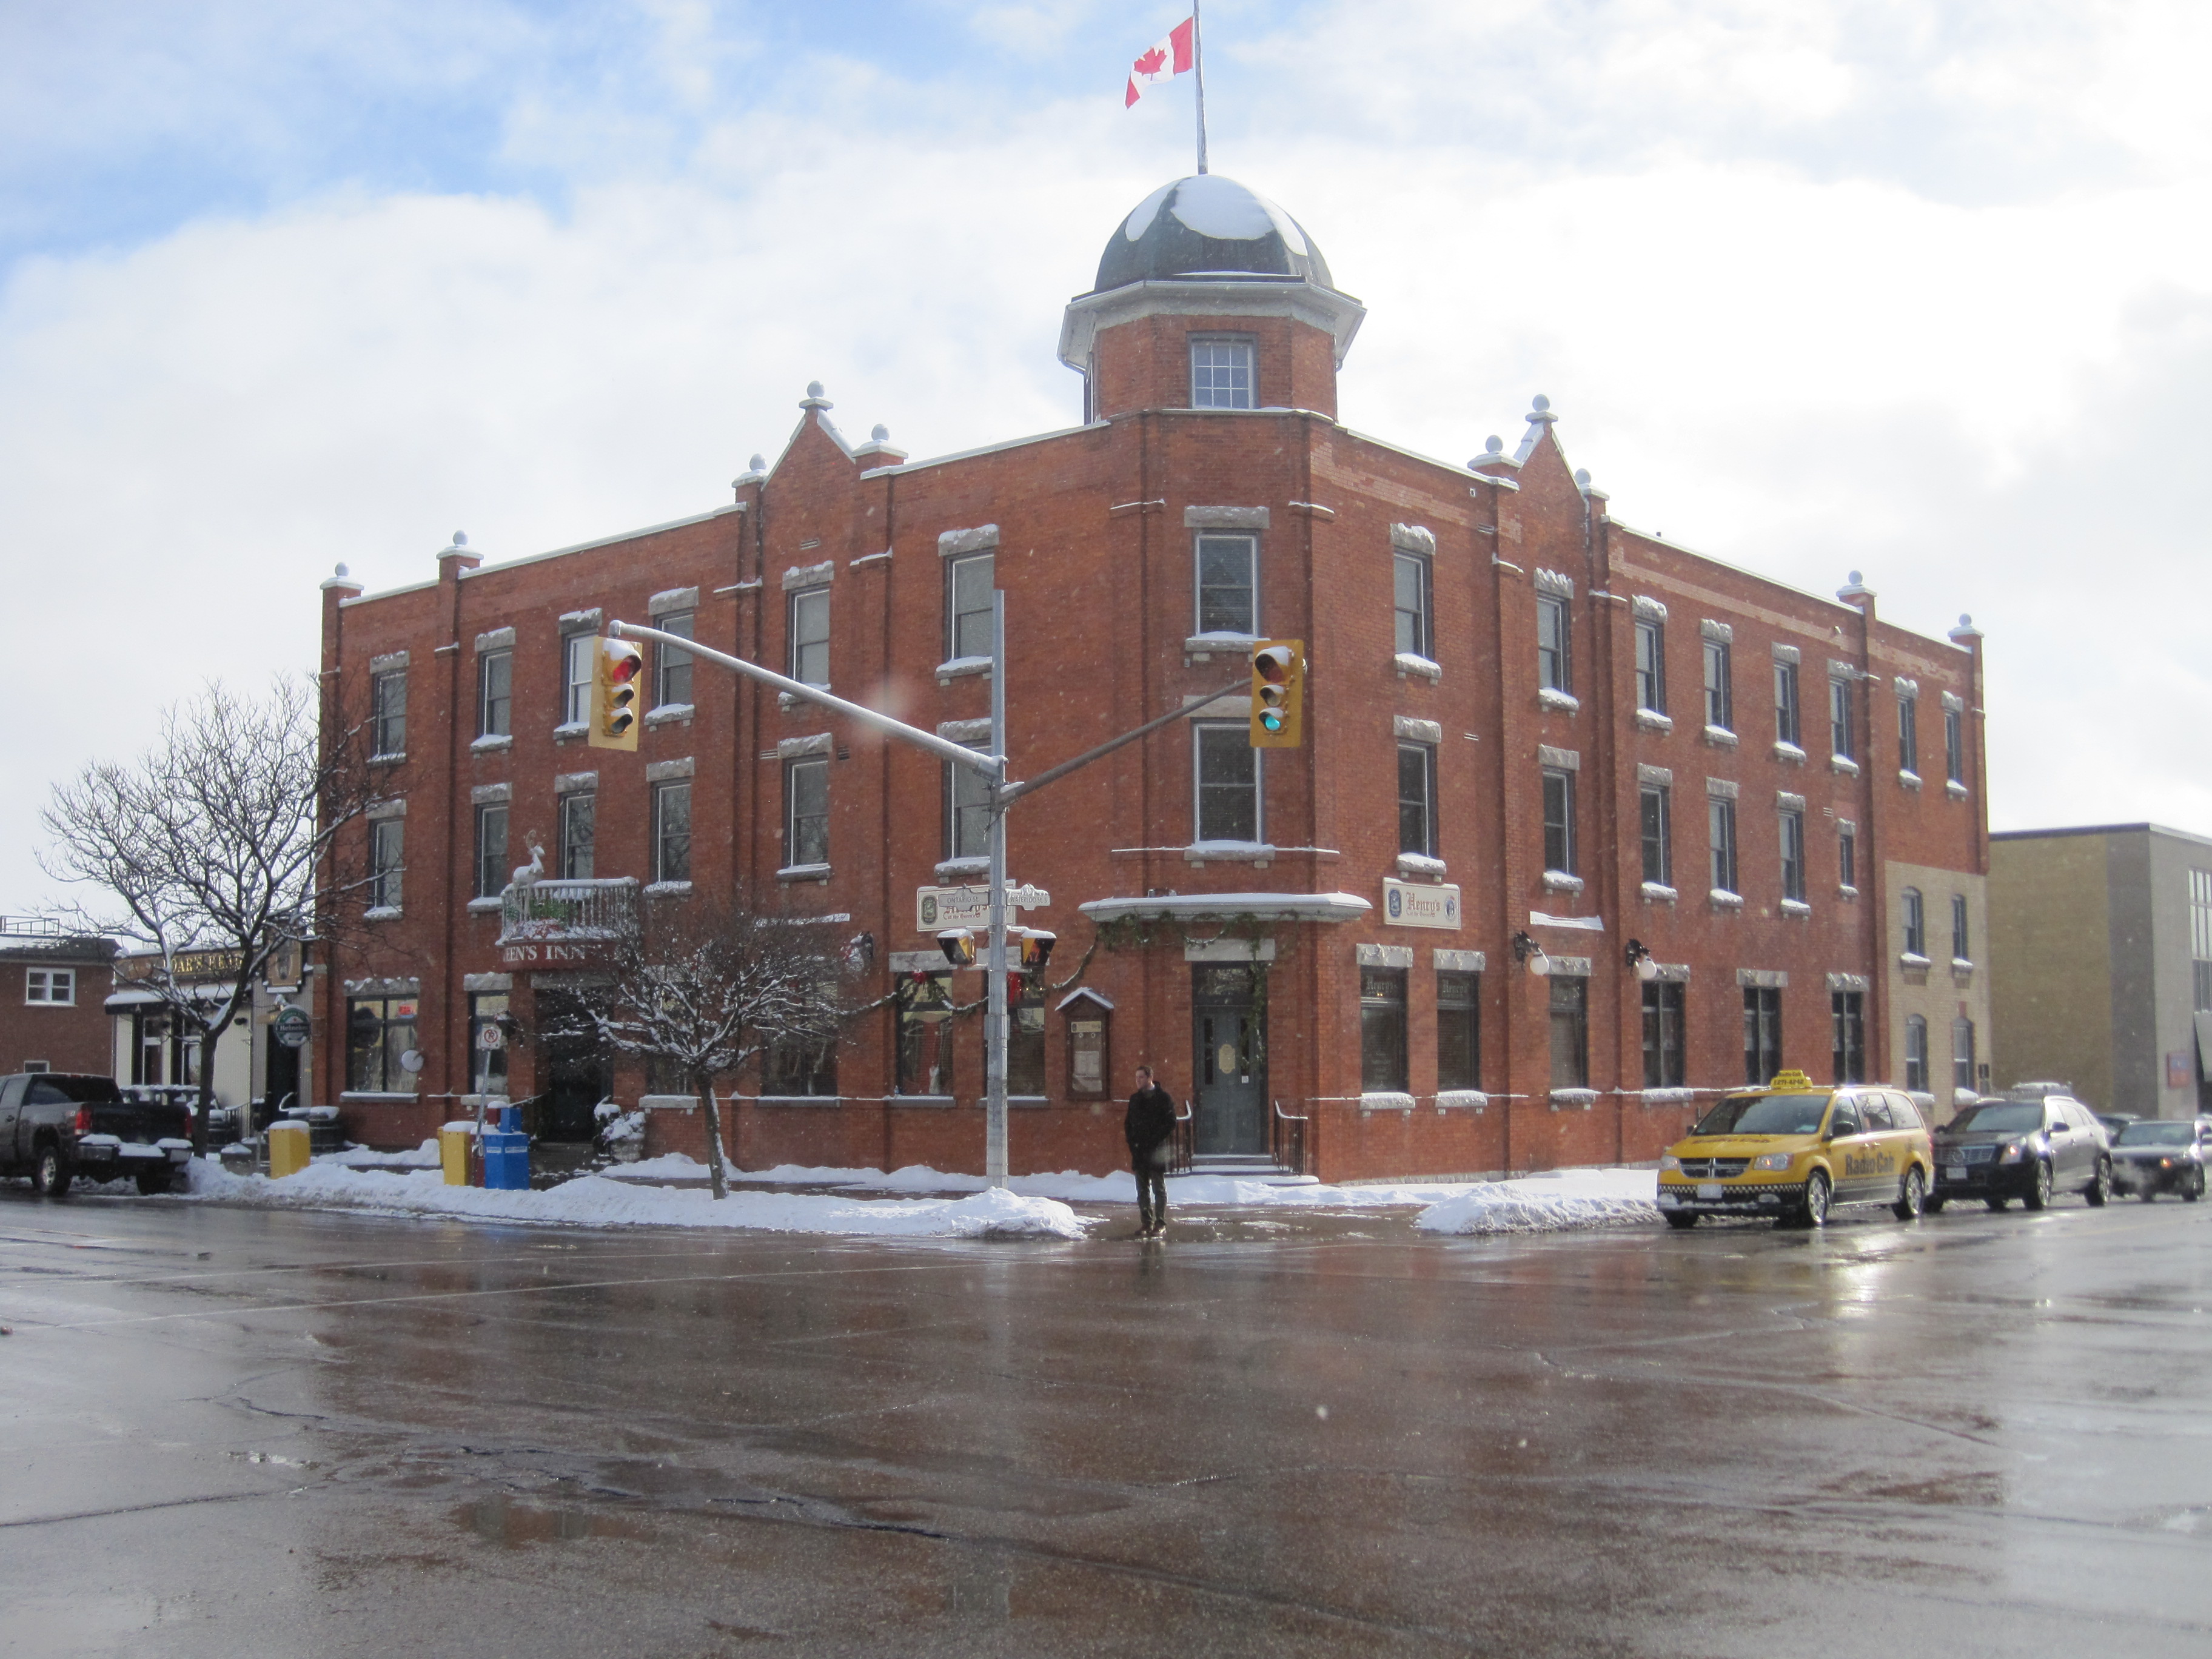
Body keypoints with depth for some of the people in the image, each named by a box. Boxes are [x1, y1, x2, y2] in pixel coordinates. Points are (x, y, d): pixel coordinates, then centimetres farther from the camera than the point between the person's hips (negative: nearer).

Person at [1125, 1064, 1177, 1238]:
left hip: (1156, 1150, -6)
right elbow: (1129, 1122, 20)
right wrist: (1131, 1140, 4)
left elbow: (1171, 1123, -7)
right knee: (1142, 1189, 7)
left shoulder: (1163, 1097, -4)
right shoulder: (1135, 1098, 14)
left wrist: (1156, 1140, -13)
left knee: (1159, 1189, 0)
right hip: (1139, 1151, 6)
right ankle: (1146, 1222, 12)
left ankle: (1160, 1224, 2)